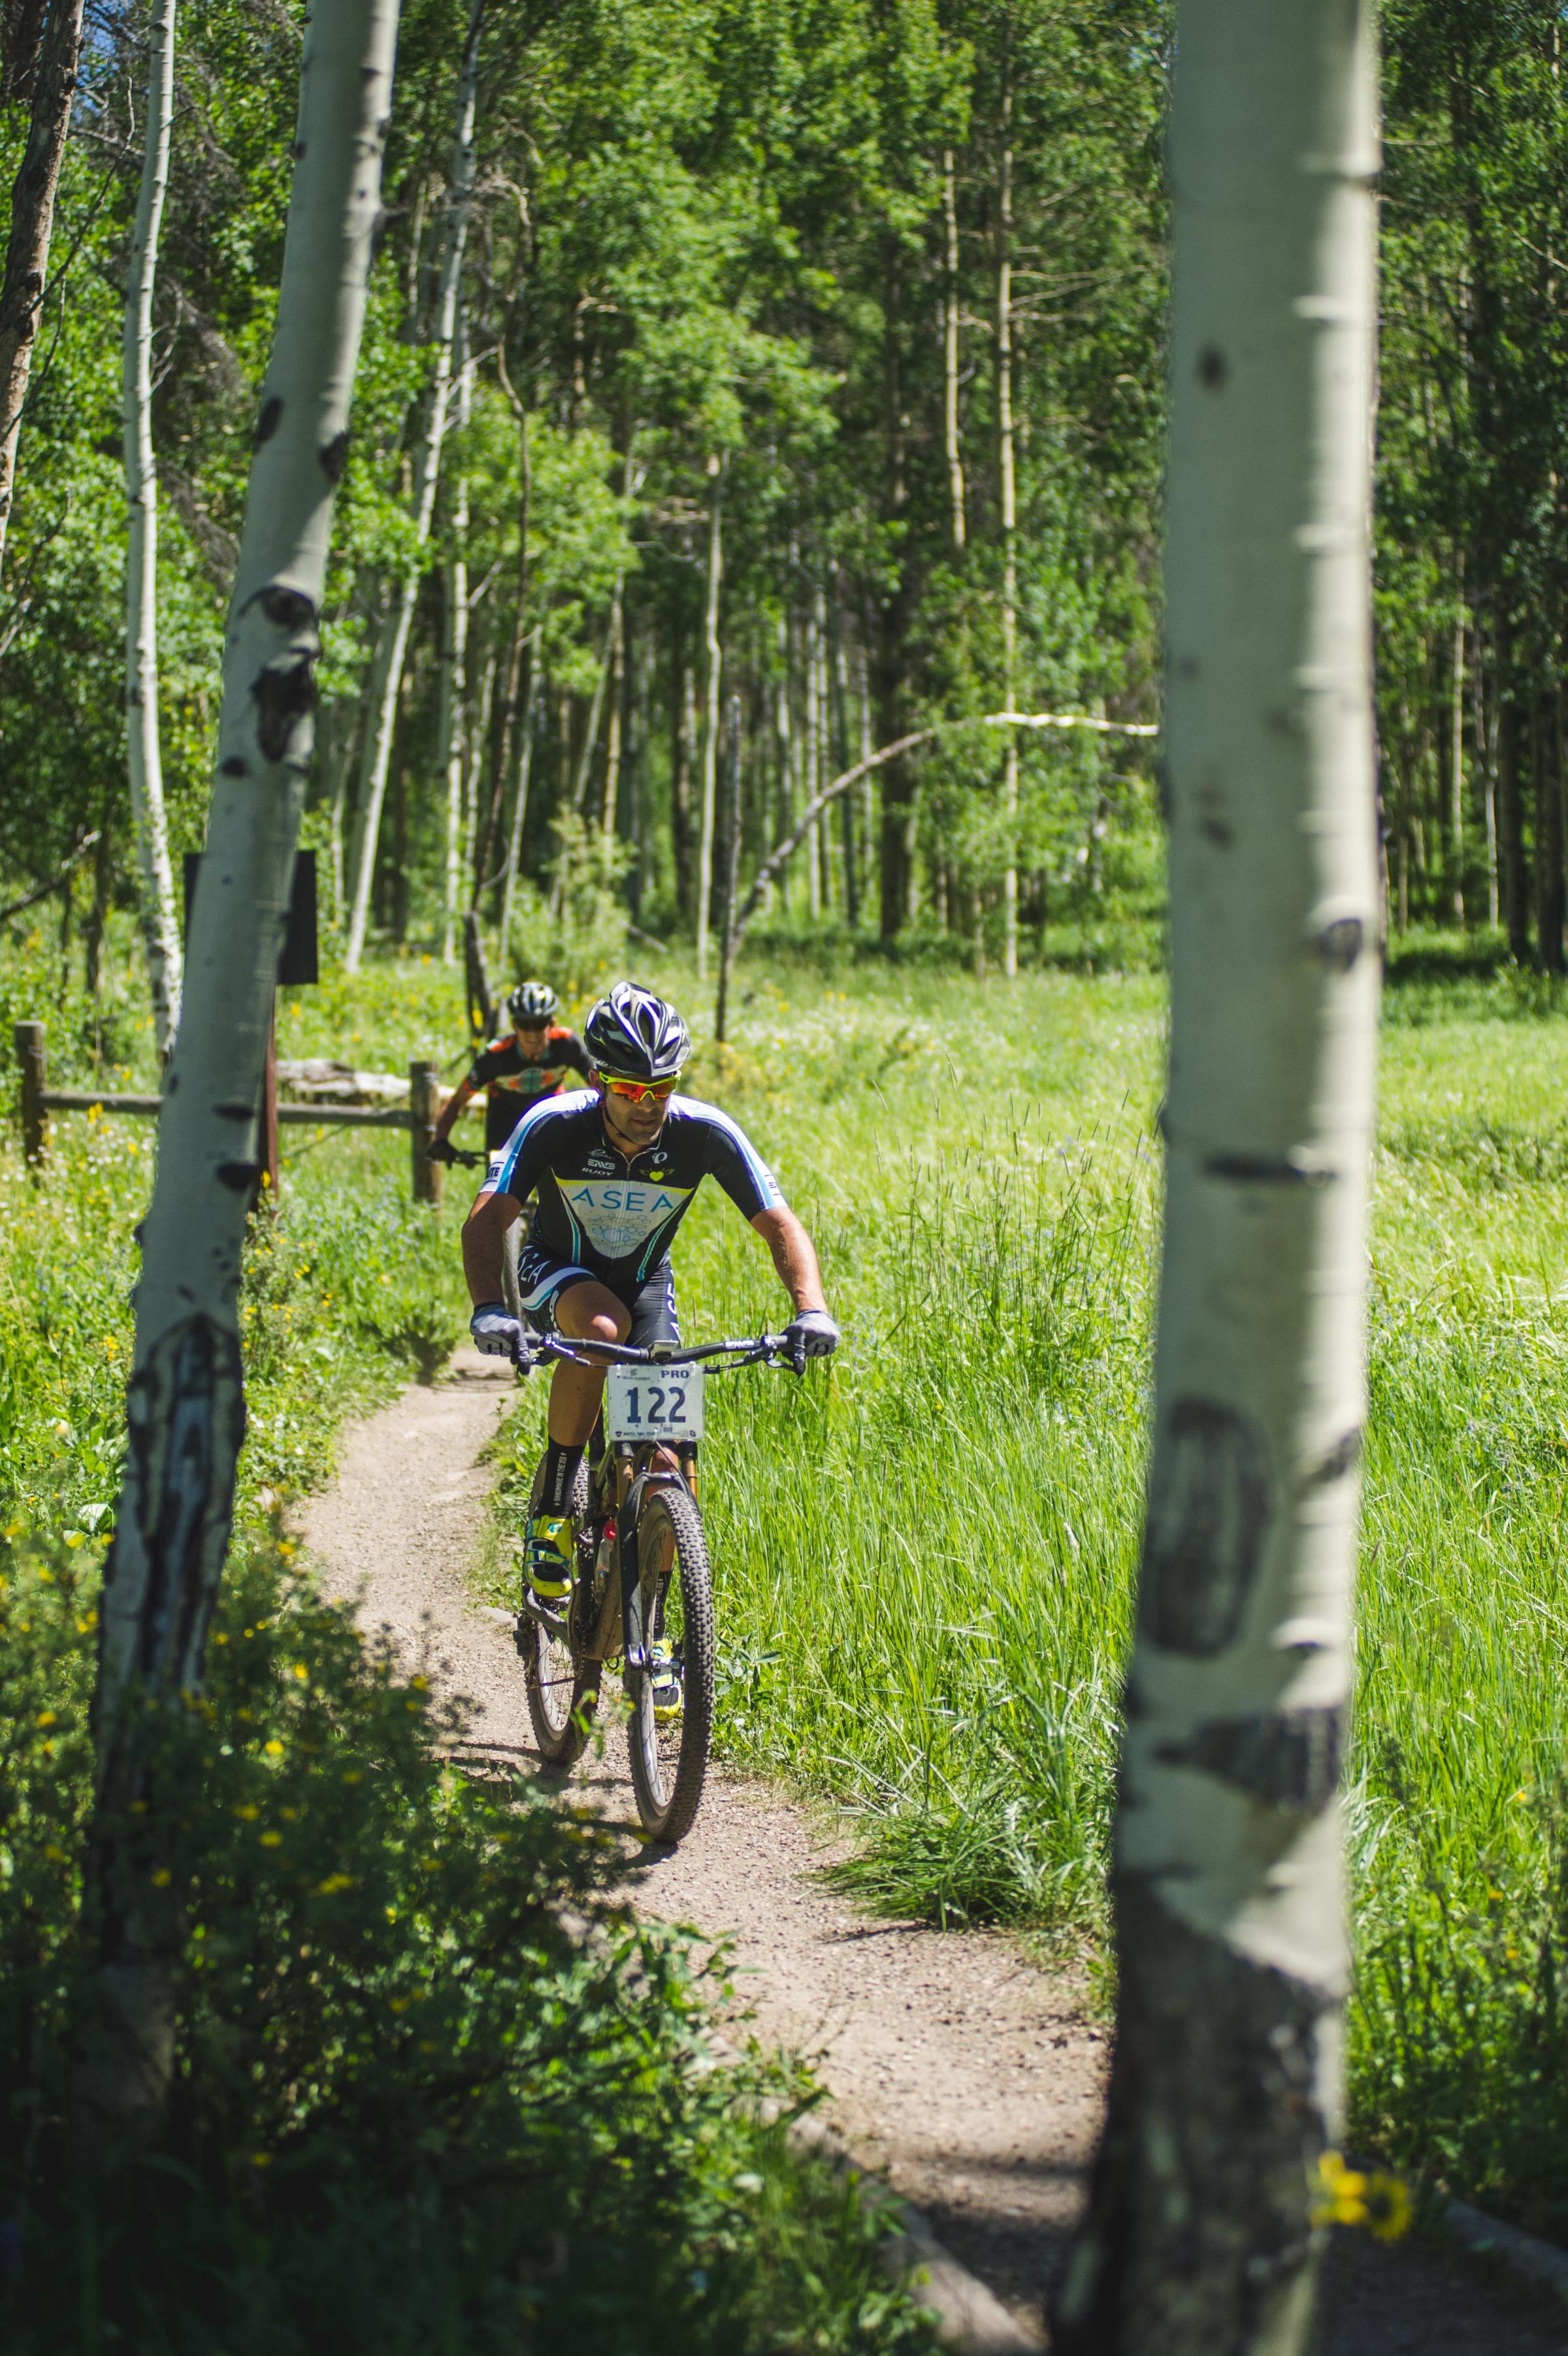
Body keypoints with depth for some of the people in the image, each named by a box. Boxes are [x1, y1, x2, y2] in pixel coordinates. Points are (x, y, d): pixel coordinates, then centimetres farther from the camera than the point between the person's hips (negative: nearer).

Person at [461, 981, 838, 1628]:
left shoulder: (706, 1133, -25)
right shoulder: (555, 1125, -29)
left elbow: (779, 1224, -24)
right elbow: (488, 1216, -35)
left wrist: (811, 1309, -42)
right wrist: (488, 1308, -54)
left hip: (645, 1280, 2)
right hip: (558, 1271, -2)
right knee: (602, 1327, -37)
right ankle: (551, 1513, -24)